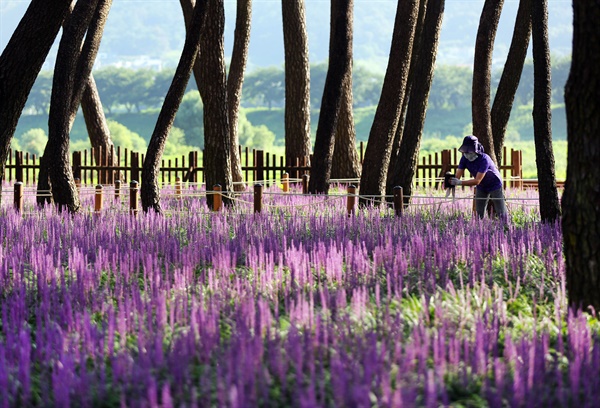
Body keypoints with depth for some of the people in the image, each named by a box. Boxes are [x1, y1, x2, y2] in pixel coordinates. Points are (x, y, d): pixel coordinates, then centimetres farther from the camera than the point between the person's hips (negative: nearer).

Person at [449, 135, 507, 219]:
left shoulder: (484, 159, -35)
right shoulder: (464, 159, -17)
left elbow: (477, 181, -40)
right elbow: (457, 176, -20)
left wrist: (459, 182, -49)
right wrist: (451, 181, -44)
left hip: (494, 185, -5)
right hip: (481, 187, 6)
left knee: (501, 214, -2)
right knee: (479, 213, 1)